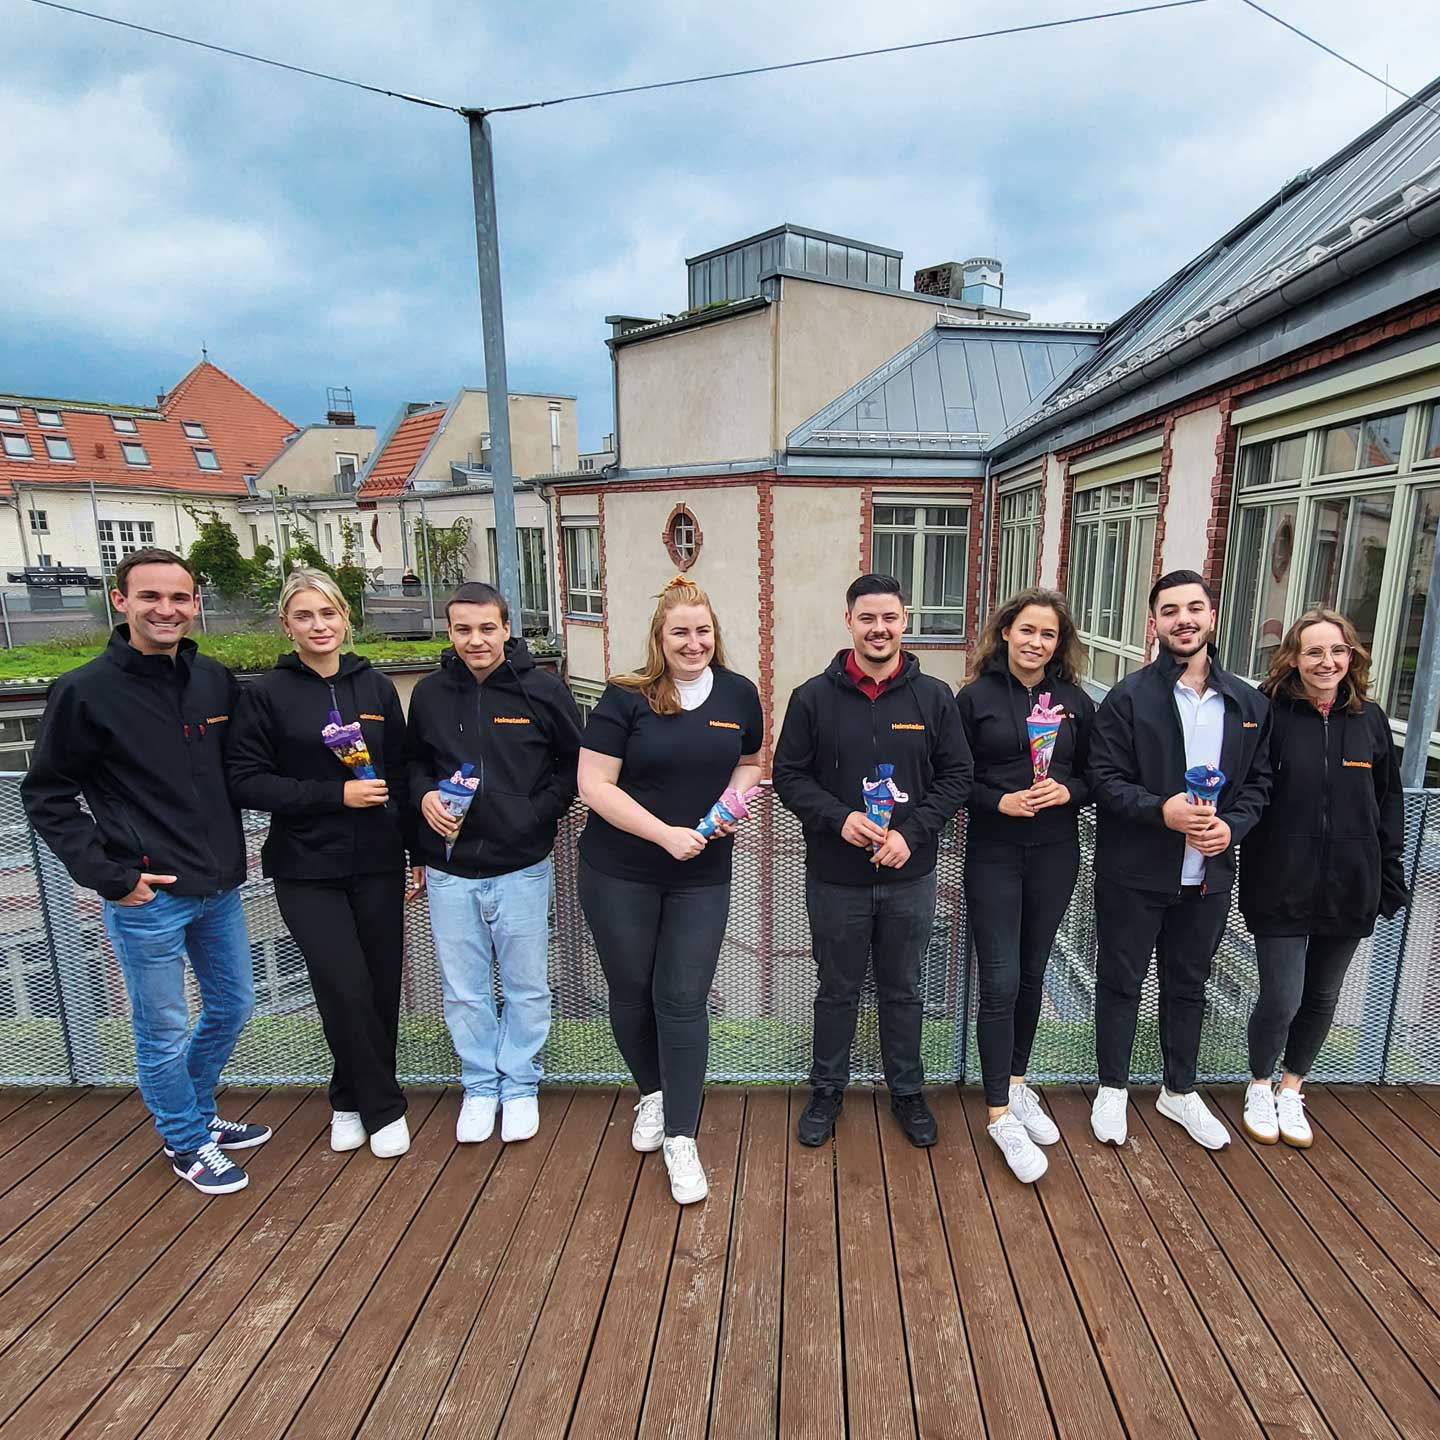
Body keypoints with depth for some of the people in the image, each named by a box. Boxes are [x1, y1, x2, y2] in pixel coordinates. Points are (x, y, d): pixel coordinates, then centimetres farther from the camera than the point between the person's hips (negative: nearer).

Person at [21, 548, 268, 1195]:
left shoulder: (216, 679, 2)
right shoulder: (86, 691, -11)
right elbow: (46, 796, -6)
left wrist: (232, 852, 5)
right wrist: (108, 874, -12)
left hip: (219, 886, 5)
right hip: (146, 898, -5)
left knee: (232, 1005, 19)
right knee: (164, 1030, 10)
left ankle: (197, 1112, 43)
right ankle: (187, 1142, 33)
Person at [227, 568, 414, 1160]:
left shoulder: (375, 686, 5)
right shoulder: (265, 694, -3)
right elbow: (245, 780, -7)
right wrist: (336, 794, -16)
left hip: (377, 864, 3)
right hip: (307, 871, -2)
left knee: (381, 988, 8)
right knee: (345, 989, -6)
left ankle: (351, 1099, 32)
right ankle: (383, 1107, 18)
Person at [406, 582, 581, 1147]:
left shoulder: (543, 689, -8)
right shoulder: (429, 693, 0)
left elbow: (575, 764, 1)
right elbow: (412, 762, 14)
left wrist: (537, 814, -10)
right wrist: (424, 796, -7)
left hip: (521, 867, -2)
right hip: (448, 870, 2)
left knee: (526, 985, 12)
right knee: (463, 990, 14)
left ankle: (519, 1084, 34)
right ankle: (480, 1086, 36)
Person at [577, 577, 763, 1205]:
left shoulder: (739, 694, 0)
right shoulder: (627, 696, -10)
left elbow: (749, 762, 15)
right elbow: (593, 784, -13)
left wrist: (734, 796, -7)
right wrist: (666, 833, -19)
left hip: (702, 877, 1)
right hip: (619, 875, -1)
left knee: (683, 1001, 1)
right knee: (631, 992, 14)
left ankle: (680, 1140, 18)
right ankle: (653, 1093, 41)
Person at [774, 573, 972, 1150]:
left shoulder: (934, 697, -2)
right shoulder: (813, 697, -6)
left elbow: (956, 776, 0)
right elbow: (789, 776, -3)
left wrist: (913, 832, -14)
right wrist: (840, 818, -19)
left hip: (911, 878, 1)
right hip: (835, 878, -1)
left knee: (902, 991, 18)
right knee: (837, 992, 16)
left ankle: (907, 1092, 39)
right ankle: (827, 1091, 37)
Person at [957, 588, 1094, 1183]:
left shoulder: (1075, 700, 3)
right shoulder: (975, 697, -5)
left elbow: (1094, 776, 8)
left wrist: (1067, 791, -12)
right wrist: (999, 800, -18)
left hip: (1055, 855, 3)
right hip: (993, 854, -3)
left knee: (1031, 975, 15)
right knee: (1000, 982, -2)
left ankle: (1016, 1083, 35)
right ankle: (1000, 1114, 12)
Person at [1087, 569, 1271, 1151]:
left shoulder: (1249, 704, 5)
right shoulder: (1128, 697, -9)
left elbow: (1258, 782, 9)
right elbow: (1104, 779, -11)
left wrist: (1231, 825, -9)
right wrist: (1161, 810, -25)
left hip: (1209, 874, 4)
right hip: (1133, 871, -4)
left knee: (1188, 985, 19)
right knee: (1121, 981, 11)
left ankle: (1180, 1091, 39)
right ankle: (1112, 1089, 30)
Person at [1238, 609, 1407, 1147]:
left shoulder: (1369, 720, 3)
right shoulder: (1270, 714, -9)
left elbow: (1389, 800, 9)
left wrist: (1390, 874, 7)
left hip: (1349, 886, 4)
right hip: (1282, 885, -4)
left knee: (1322, 996, 16)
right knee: (1281, 1000, -1)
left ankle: (1291, 1089, 37)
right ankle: (1260, 1087, 27)